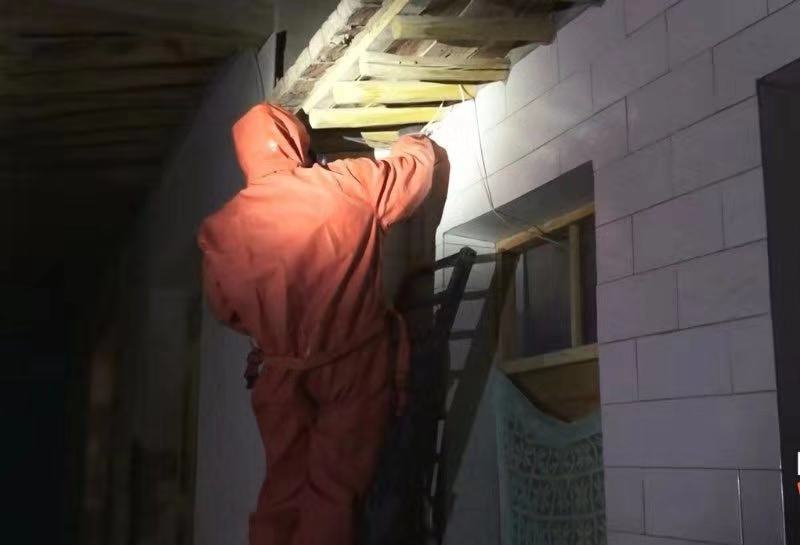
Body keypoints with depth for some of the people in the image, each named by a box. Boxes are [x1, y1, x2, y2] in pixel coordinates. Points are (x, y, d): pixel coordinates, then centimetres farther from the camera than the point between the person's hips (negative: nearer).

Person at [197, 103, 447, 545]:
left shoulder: (220, 229, -5)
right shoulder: (353, 184, -12)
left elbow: (226, 311, 8)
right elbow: (419, 165, 7)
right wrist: (411, 143, 30)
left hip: (282, 377, 3)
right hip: (356, 367, -2)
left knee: (283, 490, 17)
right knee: (334, 492, 6)